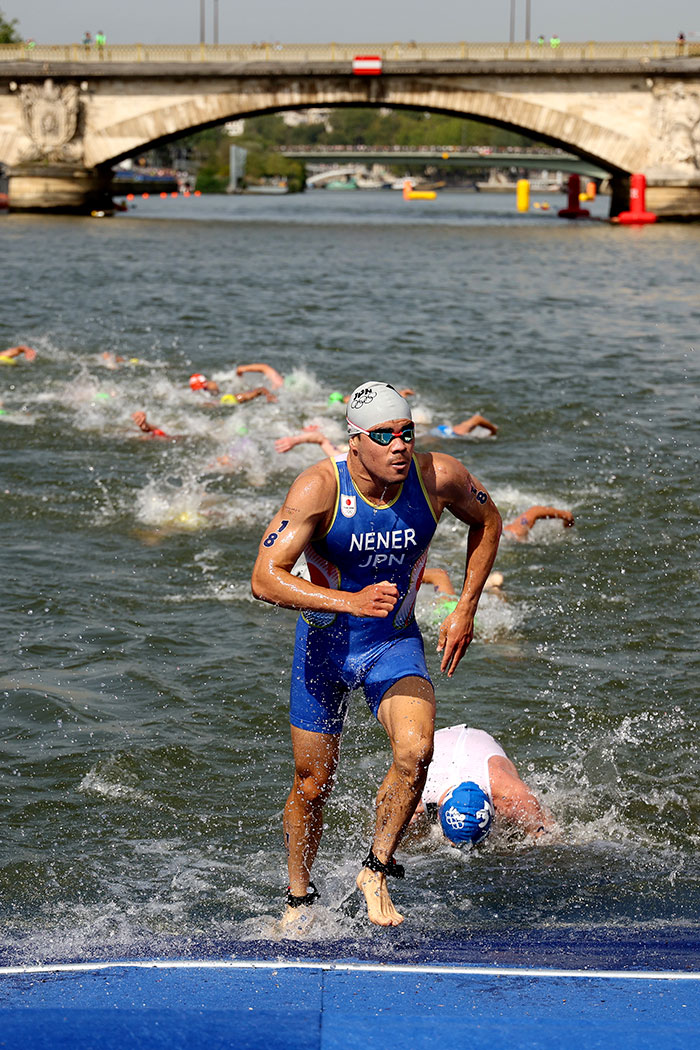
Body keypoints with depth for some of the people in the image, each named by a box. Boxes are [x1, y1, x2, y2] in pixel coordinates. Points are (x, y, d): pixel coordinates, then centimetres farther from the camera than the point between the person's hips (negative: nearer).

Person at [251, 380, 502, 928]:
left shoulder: (439, 476, -17)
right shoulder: (320, 488, -25)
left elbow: (487, 520, 6)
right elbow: (265, 578, -31)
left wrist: (466, 609, 0)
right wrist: (350, 602, -43)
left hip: (396, 643, 1)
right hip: (325, 644, -1)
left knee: (416, 750, -26)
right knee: (313, 784, 10)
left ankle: (375, 871, -4)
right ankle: (299, 897, 36)